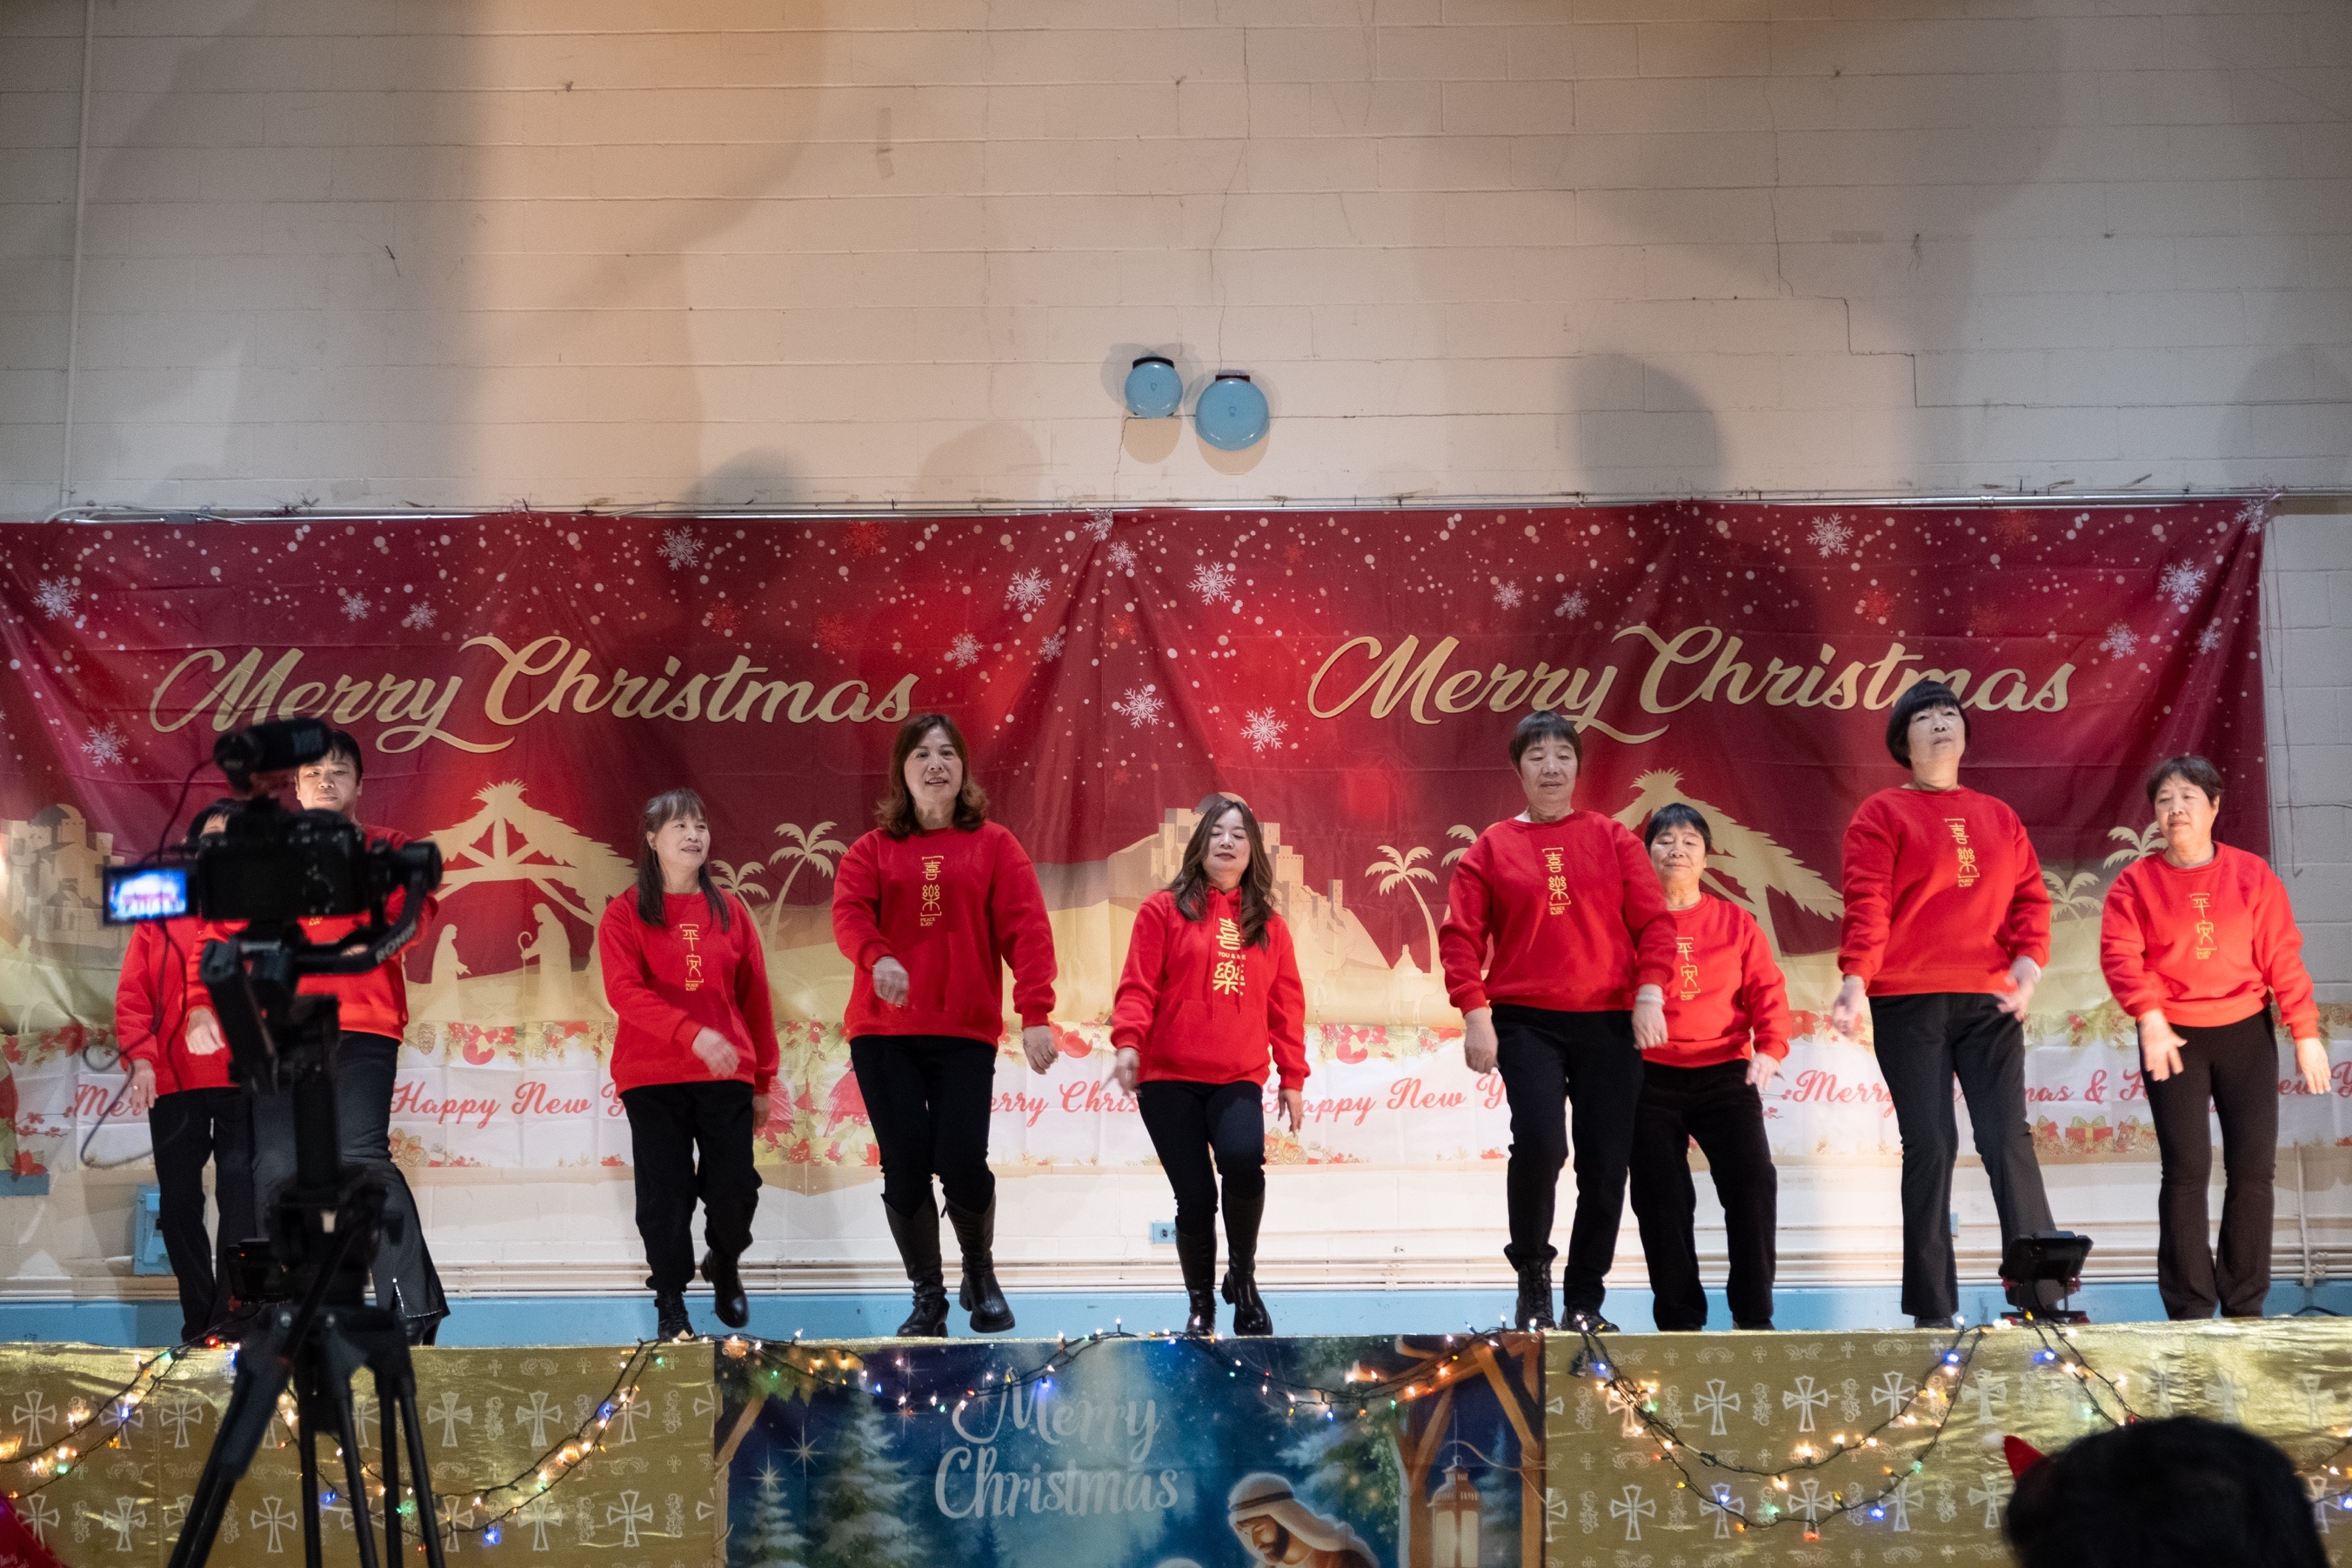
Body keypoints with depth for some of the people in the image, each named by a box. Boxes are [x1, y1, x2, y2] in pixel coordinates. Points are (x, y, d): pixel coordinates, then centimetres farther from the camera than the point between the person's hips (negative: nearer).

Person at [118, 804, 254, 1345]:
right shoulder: (159, 917, 14)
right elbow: (132, 995, 7)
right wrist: (140, 1058, -8)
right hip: (173, 1082, 2)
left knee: (240, 1193, -14)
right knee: (178, 1200, 4)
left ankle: (231, 1320, -16)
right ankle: (196, 1324, 13)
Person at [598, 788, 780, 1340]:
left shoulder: (730, 911, 10)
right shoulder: (625, 915, 1)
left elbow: (755, 999, 11)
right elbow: (624, 991, -14)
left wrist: (763, 1081, 10)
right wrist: (693, 1033, -27)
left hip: (727, 1075, 2)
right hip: (652, 1079, -2)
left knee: (735, 1191, -2)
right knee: (665, 1195, -1)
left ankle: (724, 1267, 30)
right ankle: (671, 1305, 17)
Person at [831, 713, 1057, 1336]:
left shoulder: (994, 845, 7)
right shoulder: (873, 850, 10)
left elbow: (1026, 928, -2)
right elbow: (849, 910, -8)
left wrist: (1035, 1013, -15)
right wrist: (877, 956, -31)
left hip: (966, 1033, -1)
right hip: (884, 1033, 1)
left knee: (962, 1162, -9)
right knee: (905, 1166, -1)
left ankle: (980, 1273, 21)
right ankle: (928, 1297, 18)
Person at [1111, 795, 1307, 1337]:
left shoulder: (1267, 925, 11)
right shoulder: (1164, 910, 3)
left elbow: (1286, 1004, 14)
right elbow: (1137, 986, -3)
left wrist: (1293, 1077, 13)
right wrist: (1127, 1041, -18)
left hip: (1239, 1080, 1)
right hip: (1169, 1079, -1)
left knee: (1243, 1160, -26)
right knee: (1195, 1196, -3)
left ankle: (1243, 1279, -3)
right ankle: (1201, 1308, 20)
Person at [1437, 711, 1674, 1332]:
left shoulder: (1614, 839, 10)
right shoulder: (1491, 848, 8)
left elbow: (1653, 921, 6)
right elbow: (1461, 936, 3)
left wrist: (1650, 995, -7)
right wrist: (1475, 1013, -8)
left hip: (1610, 1023, 2)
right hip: (1525, 1022, -1)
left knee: (1605, 1163, 0)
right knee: (1538, 1141, -21)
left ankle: (1584, 1301, 12)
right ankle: (1532, 1275, 0)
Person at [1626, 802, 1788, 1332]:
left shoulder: (1736, 921, 10)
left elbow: (1766, 989, 5)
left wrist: (1770, 1047, -10)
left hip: (1725, 1072, 1)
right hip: (1649, 1078, 0)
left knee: (1753, 1179, -14)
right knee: (1661, 1198, -1)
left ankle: (1753, 1316, -5)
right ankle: (1679, 1321, 9)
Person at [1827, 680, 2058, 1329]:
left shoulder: (1998, 818, 18)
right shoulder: (1882, 815, 6)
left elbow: (2030, 895, 11)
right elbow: (1866, 904, -5)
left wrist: (2029, 957, -8)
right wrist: (1855, 978, -19)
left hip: (1990, 1001, 3)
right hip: (1909, 1003, -3)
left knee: (2008, 1138, -4)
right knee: (1929, 1145, -4)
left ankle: (2046, 1295, -2)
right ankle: (1931, 1310, 0)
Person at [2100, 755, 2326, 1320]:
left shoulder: (2252, 875, 3)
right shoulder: (2136, 882, -1)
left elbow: (2283, 956, 3)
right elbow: (2119, 954, -11)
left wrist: (2305, 1032, 1)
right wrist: (2149, 1017, -25)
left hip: (2246, 1035, 2)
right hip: (2174, 1039, -2)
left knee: (2253, 1165, 0)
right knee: (2186, 1166, -7)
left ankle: (2245, 1304, 14)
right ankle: (2189, 1310, 0)